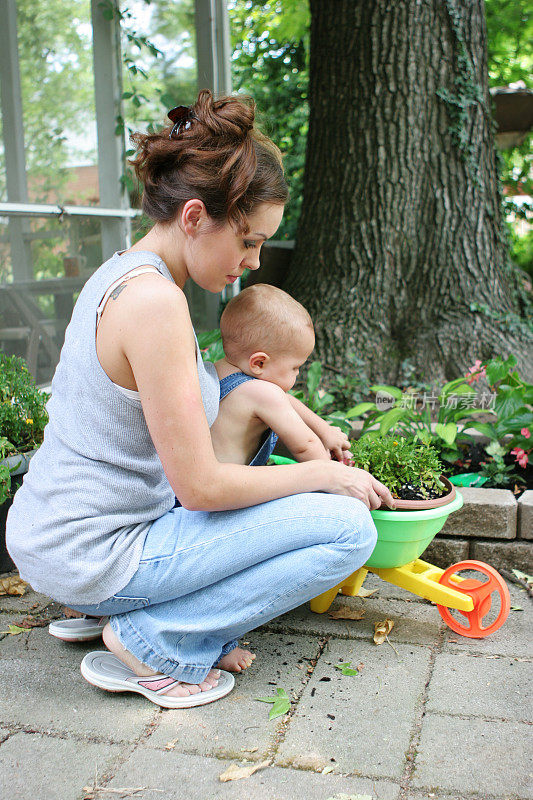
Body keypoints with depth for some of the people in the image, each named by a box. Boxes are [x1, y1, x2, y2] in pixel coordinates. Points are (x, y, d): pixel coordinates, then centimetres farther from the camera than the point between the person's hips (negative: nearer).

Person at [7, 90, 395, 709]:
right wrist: (325, 474, -7)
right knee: (348, 527, -10)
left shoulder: (120, 272, 7)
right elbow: (202, 488, -21)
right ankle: (153, 641, -4)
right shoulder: (154, 300, -23)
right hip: (92, 560, -9)